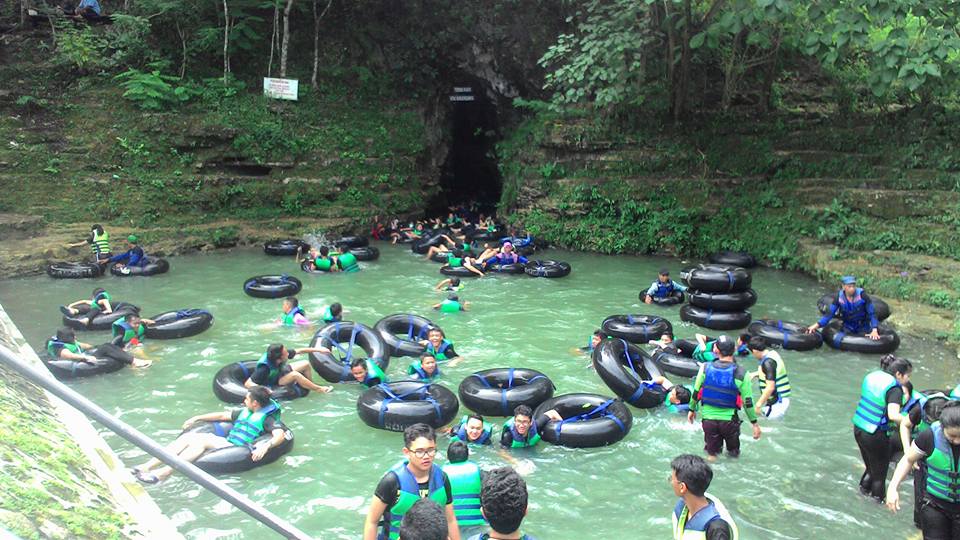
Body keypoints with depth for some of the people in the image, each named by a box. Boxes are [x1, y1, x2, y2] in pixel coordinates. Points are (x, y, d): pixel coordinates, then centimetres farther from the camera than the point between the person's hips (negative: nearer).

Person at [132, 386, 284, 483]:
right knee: (188, 436, -10)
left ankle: (164, 472, -37)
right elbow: (222, 415, 31)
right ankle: (147, 466, -18)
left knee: (202, 439, -28)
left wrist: (265, 446, -37)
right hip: (226, 443, 8)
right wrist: (197, 418, 28)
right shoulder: (244, 412, 22)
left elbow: (280, 434, -19)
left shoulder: (267, 418, -3)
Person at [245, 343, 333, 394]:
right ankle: (318, 389, -13)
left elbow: (299, 351, -10)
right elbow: (248, 383, -40)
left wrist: (318, 349, -7)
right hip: (271, 383, -7)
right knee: (295, 375, -29)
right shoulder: (264, 368, -40)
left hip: (280, 370, 7)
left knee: (306, 364, 0)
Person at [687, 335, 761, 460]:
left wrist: (692, 409, 17)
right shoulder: (741, 373, -13)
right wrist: (754, 423, 3)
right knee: (733, 455, 19)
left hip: (708, 418, 2)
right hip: (729, 420, -1)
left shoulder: (705, 368, -9)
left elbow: (696, 392, 0)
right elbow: (747, 401, -8)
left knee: (711, 454, 18)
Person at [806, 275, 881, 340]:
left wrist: (874, 331, -29)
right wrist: (816, 325, -26)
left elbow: (872, 313, -20)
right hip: (848, 327, 2)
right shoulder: (839, 297, -14)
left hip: (863, 327, -2)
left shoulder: (862, 295, -22)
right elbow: (830, 313, -14)